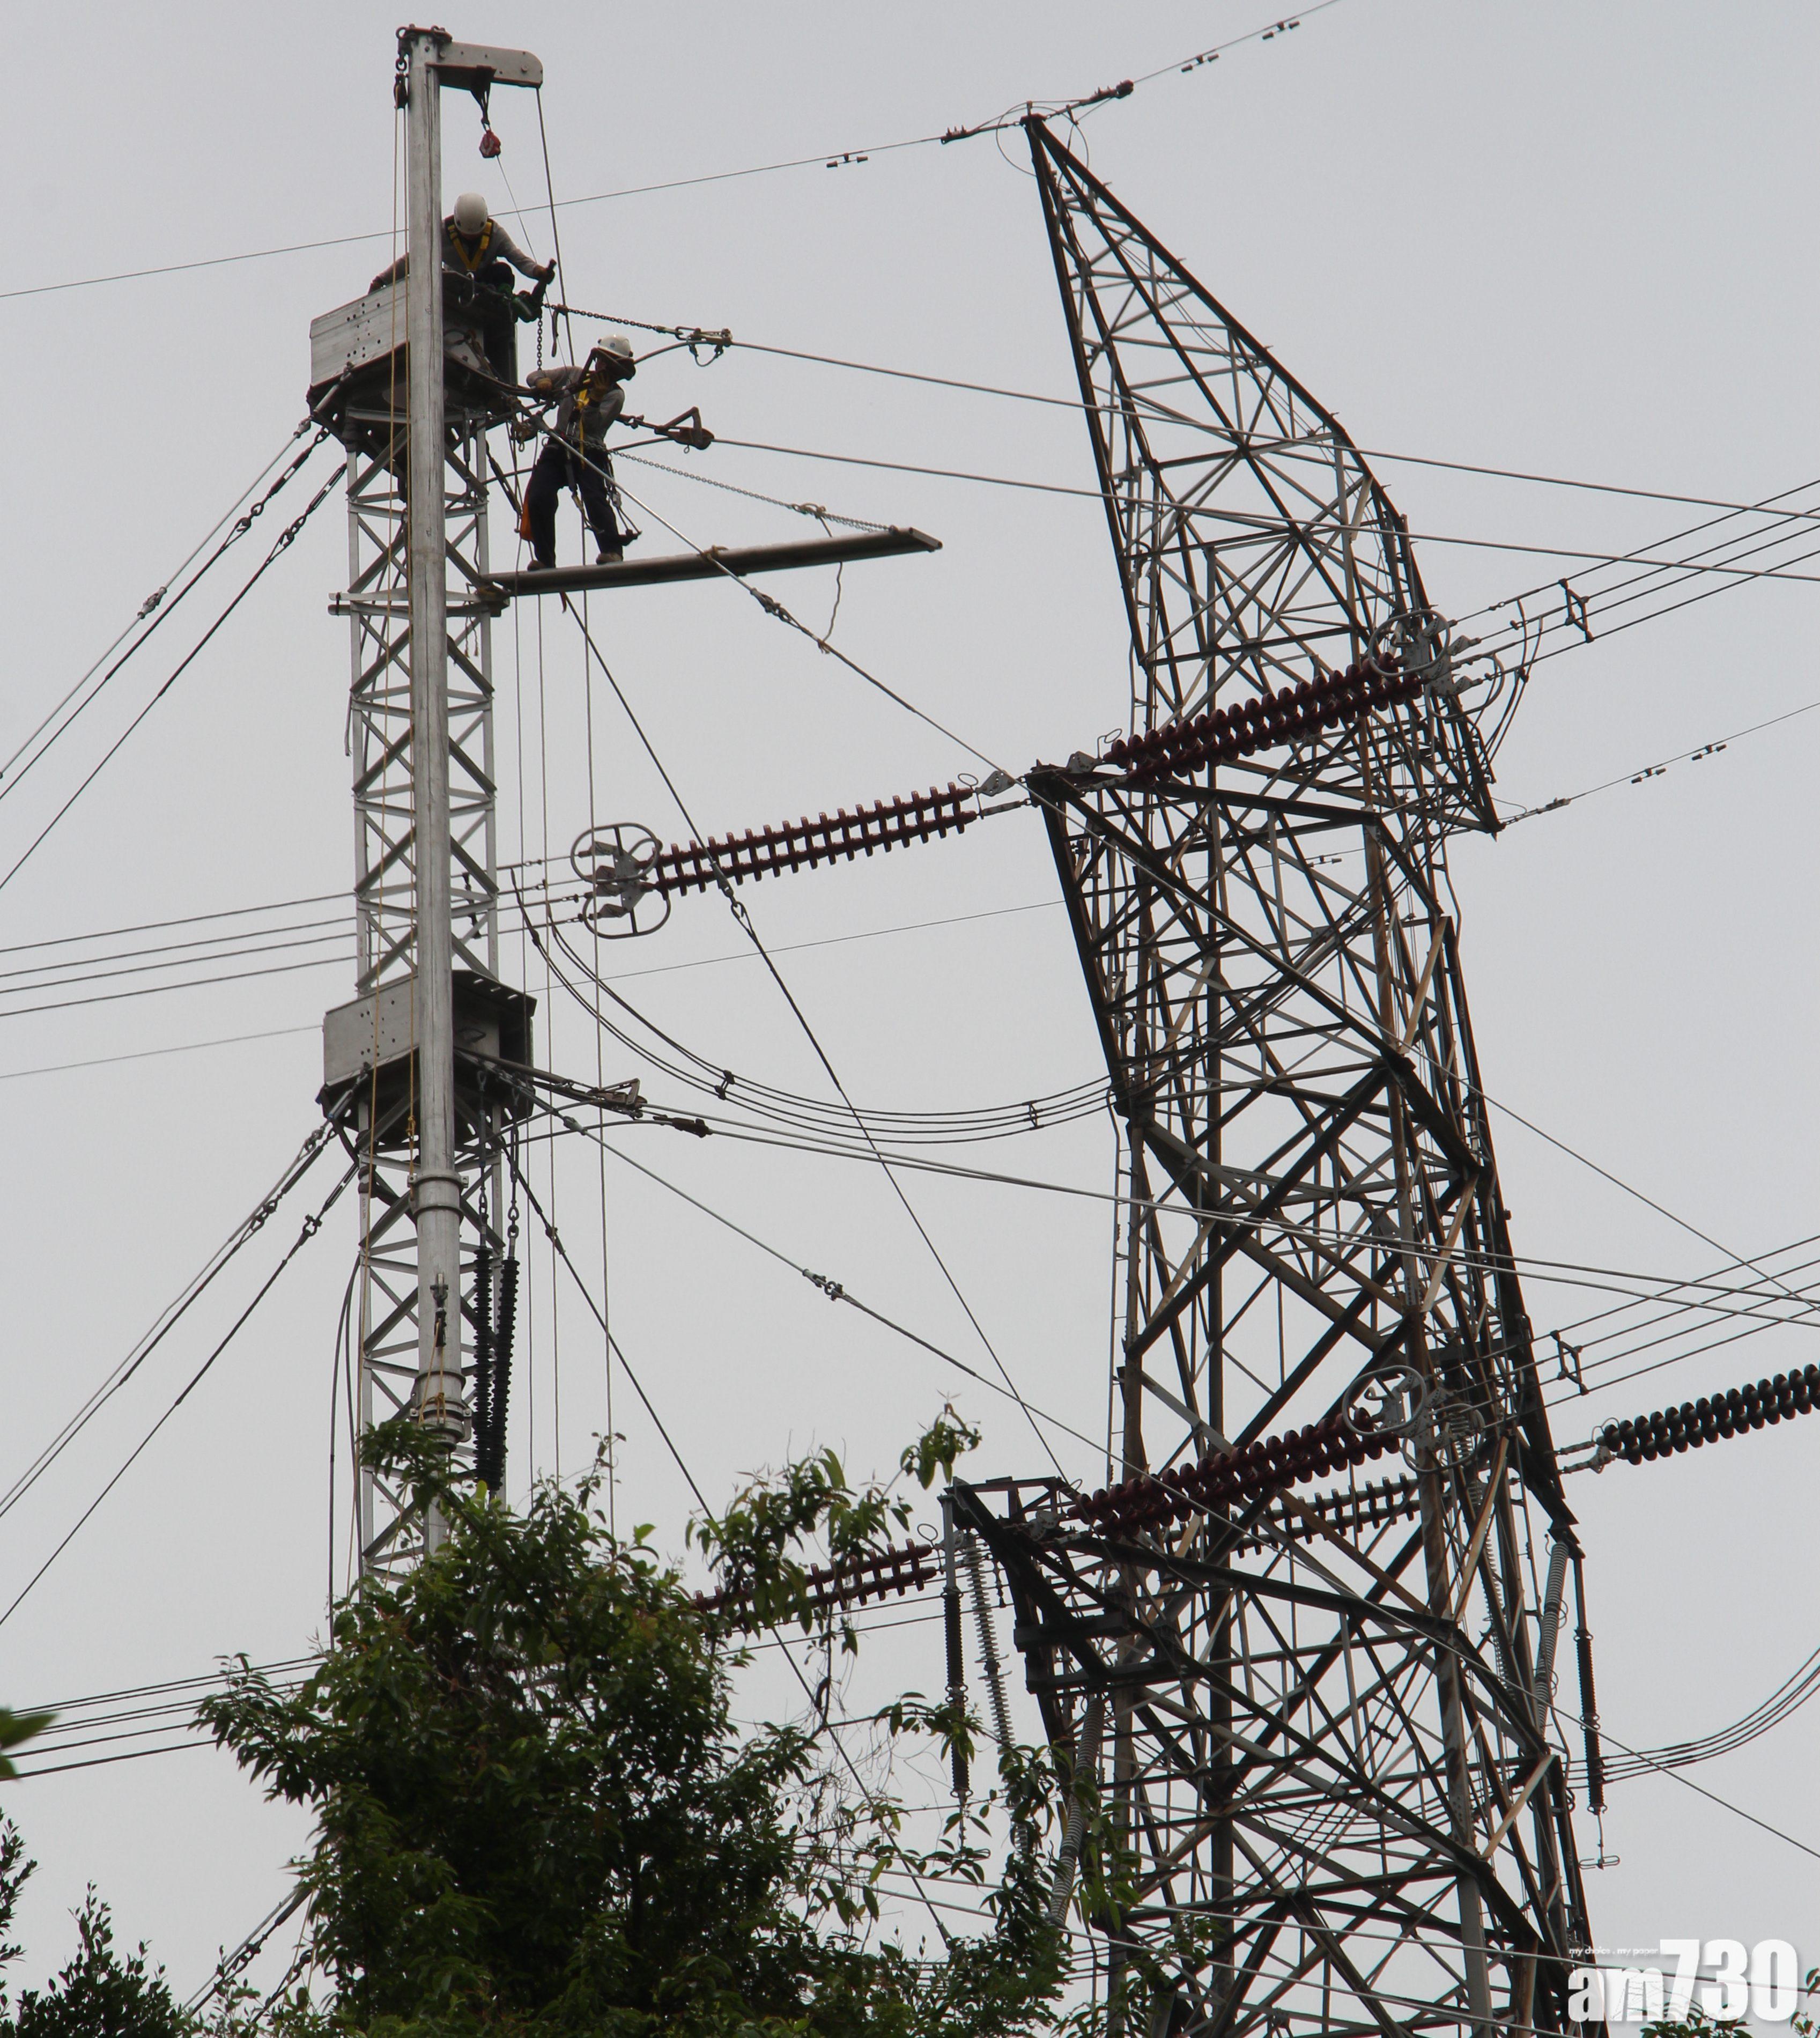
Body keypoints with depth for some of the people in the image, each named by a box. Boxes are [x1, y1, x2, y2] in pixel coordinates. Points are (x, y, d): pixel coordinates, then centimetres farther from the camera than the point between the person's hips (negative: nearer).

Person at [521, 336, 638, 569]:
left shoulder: (615, 395, 4)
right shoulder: (575, 376, 17)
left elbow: (593, 424, -10)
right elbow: (536, 377, 20)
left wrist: (596, 399, -26)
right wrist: (541, 383, -3)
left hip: (589, 454, -4)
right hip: (557, 449, 4)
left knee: (595, 498, -26)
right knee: (538, 500, -15)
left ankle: (613, 554, -36)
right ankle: (544, 560, -10)